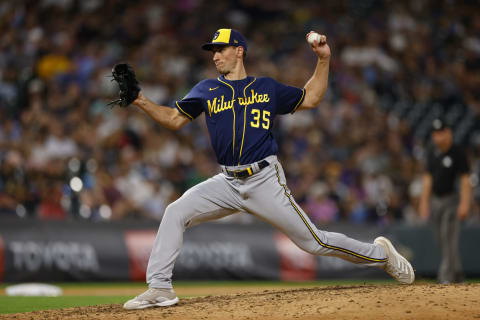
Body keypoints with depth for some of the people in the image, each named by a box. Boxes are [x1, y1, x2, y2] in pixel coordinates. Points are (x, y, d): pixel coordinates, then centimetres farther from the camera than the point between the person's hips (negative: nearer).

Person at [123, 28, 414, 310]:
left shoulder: (267, 88, 7)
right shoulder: (206, 91, 10)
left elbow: (310, 99, 15)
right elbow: (175, 119, 9)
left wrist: (323, 60, 6)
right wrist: (140, 100, -4)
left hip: (265, 181, -3)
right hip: (228, 182, 3)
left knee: (313, 241, -3)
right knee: (176, 213, -16)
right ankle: (160, 289, -13)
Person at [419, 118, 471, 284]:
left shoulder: (458, 153, -8)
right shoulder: (433, 153, 11)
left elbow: (465, 180, -10)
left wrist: (464, 204, -17)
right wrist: (424, 202, 12)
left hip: (451, 199, -7)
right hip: (435, 200, 7)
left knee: (450, 239, -12)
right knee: (441, 239, 8)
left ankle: (447, 276, -13)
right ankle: (457, 273, 18)